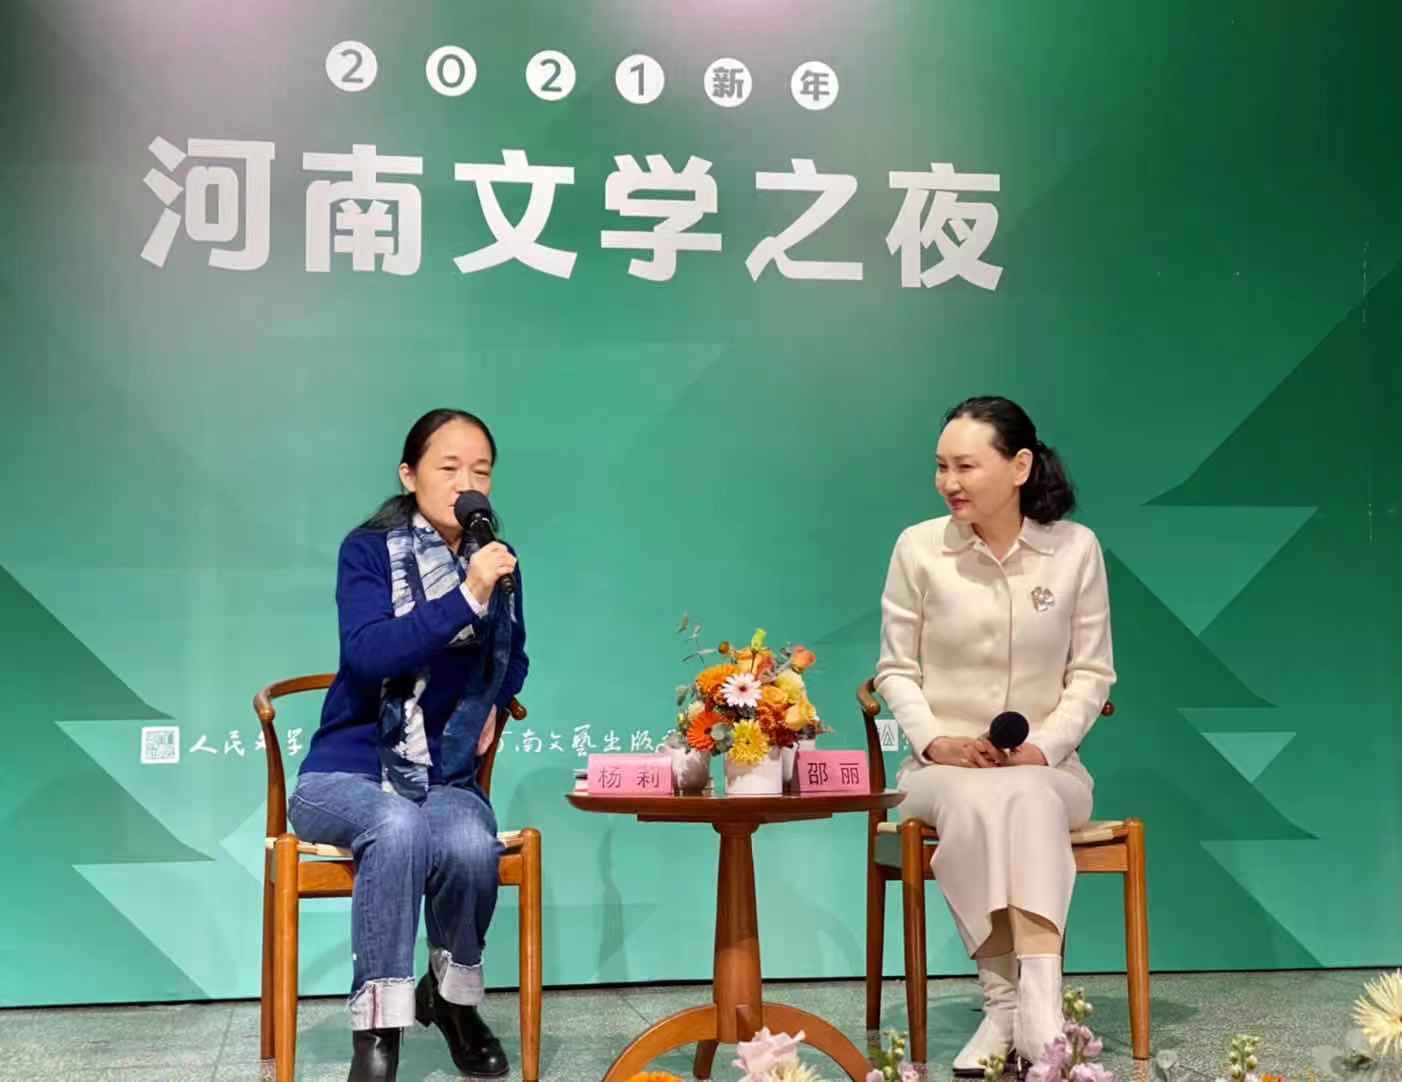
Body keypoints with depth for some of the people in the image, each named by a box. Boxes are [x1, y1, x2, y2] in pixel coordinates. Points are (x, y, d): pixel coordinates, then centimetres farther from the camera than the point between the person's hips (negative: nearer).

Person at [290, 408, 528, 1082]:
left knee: (471, 845, -31)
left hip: (447, 777, 3)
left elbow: (513, 659, 26)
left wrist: (496, 705, 6)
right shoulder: (368, 551, -8)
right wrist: (465, 597, -34)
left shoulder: (497, 563, 6)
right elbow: (369, 652, -26)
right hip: (348, 772, -3)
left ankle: (453, 995, -2)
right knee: (399, 825, -37)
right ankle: (377, 1026, -24)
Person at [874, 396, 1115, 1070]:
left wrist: (1044, 747, -12)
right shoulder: (918, 547, -2)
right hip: (942, 766, 0)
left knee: (1027, 799, -37)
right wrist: (935, 740, -12)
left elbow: (1091, 673, 4)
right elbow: (896, 669, 5)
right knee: (973, 802, -36)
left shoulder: (1075, 548, 0)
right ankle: (1007, 1003, -32)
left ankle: (1036, 1008, -45)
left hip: (1046, 768, 0)